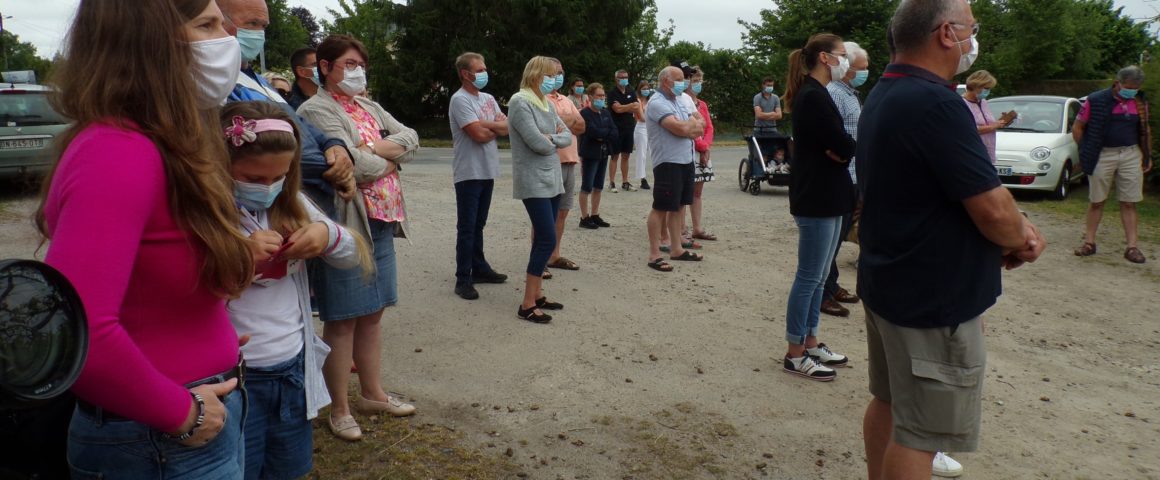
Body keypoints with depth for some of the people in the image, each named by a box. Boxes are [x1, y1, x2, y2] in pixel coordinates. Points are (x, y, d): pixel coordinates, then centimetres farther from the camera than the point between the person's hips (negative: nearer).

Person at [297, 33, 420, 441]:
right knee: (343, 320, 1)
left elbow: (411, 139, 7)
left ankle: (372, 393, 28)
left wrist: (375, 150, -10)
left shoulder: (370, 108, 18)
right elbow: (350, 165, -20)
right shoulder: (316, 110, -8)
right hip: (346, 224, -8)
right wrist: (389, 161, -2)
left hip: (380, 222, 8)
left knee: (372, 313, 15)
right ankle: (339, 409, 13)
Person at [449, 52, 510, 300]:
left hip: (487, 171, 7)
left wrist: (486, 125, -11)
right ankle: (463, 280, 2)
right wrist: (498, 127, -1)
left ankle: (479, 269, 26)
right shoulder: (460, 100, -12)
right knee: (467, 228, -3)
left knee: (478, 224, 16)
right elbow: (480, 135, -20)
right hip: (469, 173, -7)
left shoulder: (488, 98, 14)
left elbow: (507, 127, 5)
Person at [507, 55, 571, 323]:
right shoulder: (520, 102, -12)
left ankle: (537, 294, 19)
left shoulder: (547, 104, 13)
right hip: (534, 182, -8)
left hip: (552, 180, 8)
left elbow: (568, 137, 10)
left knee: (543, 239, 10)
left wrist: (550, 138, -9)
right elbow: (538, 144, -19)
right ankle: (527, 305, -5)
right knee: (547, 240, -12)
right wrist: (556, 139, 0)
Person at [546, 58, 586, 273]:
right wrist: (570, 121, -6)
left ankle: (554, 255, 20)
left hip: (569, 161, 8)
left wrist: (561, 124, -7)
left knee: (561, 212, 11)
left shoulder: (566, 100, 20)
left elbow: (581, 126, 12)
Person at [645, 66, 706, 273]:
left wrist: (687, 126, -10)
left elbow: (699, 128, 11)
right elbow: (680, 128, -23)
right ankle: (654, 255, -2)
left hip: (685, 160, 9)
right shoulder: (657, 103, -12)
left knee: (679, 206, 13)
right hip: (668, 162, -9)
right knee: (661, 208, -5)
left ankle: (676, 249, 22)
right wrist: (693, 123, -2)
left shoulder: (678, 102, 17)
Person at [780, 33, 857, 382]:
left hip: (825, 198, 10)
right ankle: (795, 354, 6)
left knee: (817, 277, 15)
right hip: (816, 200, -10)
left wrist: (839, 149, -10)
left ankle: (810, 343, 25)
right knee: (809, 278, -3)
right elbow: (844, 147, -21)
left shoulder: (813, 95, 16)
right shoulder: (813, 97, -16)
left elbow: (834, 147, 11)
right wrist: (840, 149, 0)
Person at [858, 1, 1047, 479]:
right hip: (933, 300, -10)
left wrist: (1015, 229, 1)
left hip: (886, 282, 10)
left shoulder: (884, 96, 9)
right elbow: (992, 209, -23)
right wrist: (1020, 238, -1)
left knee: (888, 403, 22)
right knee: (919, 434, 2)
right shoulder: (936, 104, -24)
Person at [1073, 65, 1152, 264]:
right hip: (1102, 156, -2)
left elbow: (1145, 130, 17)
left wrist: (1148, 156, 14)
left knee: (1129, 203, 2)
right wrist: (1087, 152, -2)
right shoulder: (1096, 100, -6)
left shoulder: (1140, 102, 6)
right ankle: (1089, 242, 15)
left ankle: (1132, 247, 4)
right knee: (1096, 201, 6)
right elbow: (1077, 128, 0)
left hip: (1131, 156, 2)